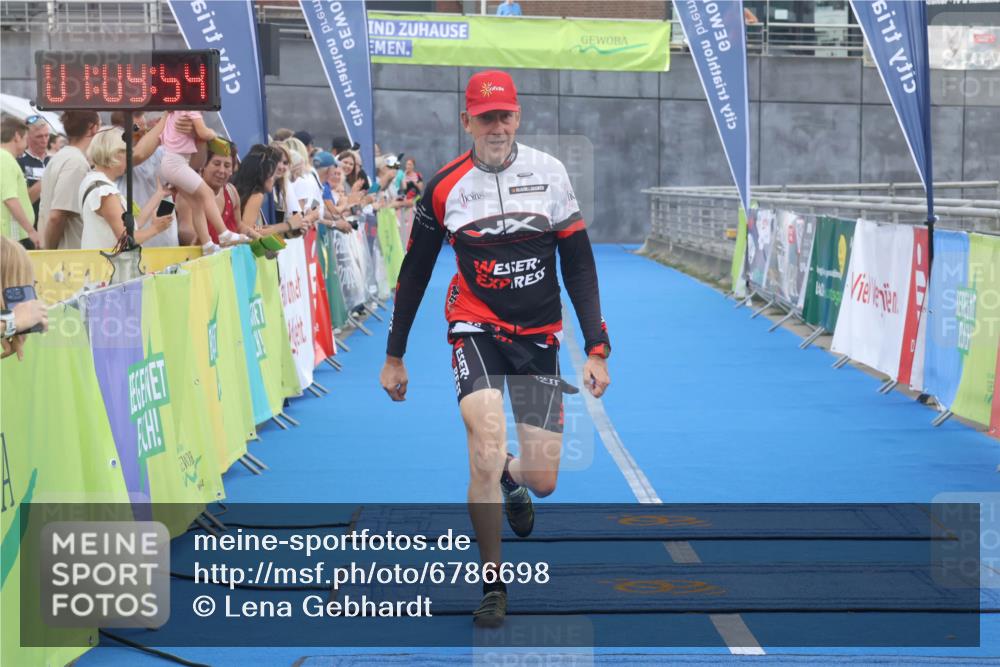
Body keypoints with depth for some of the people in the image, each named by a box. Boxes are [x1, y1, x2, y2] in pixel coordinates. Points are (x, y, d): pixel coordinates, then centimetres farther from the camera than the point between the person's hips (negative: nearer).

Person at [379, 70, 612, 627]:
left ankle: (513, 482, 40)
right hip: (476, 327, -1)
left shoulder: (549, 172, -3)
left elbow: (579, 265, 1)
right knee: (487, 452, -22)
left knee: (542, 480, -1)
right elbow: (414, 274, 6)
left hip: (539, 334, 1)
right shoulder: (445, 187, -4)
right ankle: (493, 583, -3)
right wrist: (394, 357, 8)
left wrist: (597, 350, -4)